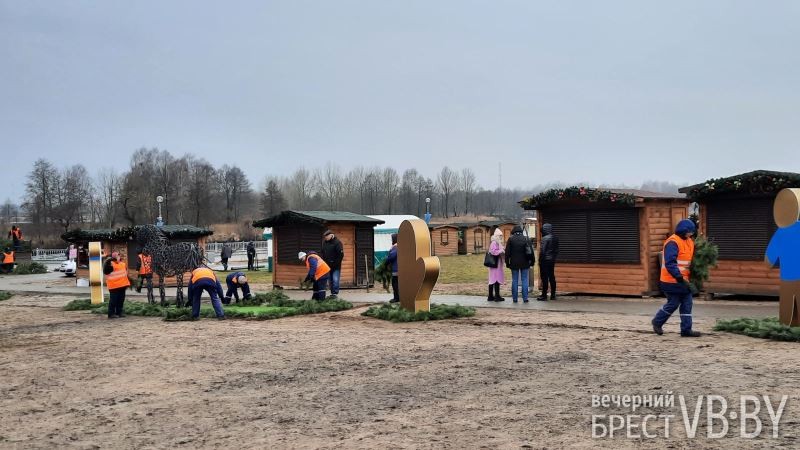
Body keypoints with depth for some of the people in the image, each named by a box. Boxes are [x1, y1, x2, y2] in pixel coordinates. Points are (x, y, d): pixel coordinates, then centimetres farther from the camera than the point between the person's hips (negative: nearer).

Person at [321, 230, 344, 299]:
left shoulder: (337, 242, -12)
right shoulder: (325, 242, 9)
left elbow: (341, 254, -14)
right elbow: (323, 253, 19)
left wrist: (336, 263, -14)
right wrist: (324, 262, 8)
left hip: (336, 266, -6)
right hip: (328, 266, 6)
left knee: (335, 280, -10)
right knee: (330, 280, 9)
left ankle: (335, 293, -6)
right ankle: (332, 293, 14)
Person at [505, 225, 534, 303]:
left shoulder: (511, 239, -3)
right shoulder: (526, 239, 1)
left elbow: (507, 252, -3)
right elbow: (531, 251, 1)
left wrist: (507, 262, 4)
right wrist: (532, 261, 9)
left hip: (514, 263, -1)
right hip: (524, 263, 1)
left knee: (514, 280, 6)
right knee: (524, 280, 5)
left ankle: (514, 298, 7)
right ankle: (525, 298, 2)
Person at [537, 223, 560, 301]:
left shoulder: (545, 238, -16)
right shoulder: (555, 238, 8)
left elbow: (542, 251, -17)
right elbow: (556, 250, 12)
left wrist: (540, 261, -10)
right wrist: (554, 258, 19)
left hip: (545, 260, -8)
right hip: (552, 260, 8)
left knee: (544, 278, -4)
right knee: (552, 277, 11)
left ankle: (544, 295, -3)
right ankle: (553, 295, 14)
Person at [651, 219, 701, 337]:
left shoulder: (689, 241, 11)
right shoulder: (672, 242, -18)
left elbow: (690, 260, 19)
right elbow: (670, 263, -25)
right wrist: (679, 277, -28)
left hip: (683, 280, 9)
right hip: (672, 281, -9)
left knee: (687, 304, 5)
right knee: (673, 304, 2)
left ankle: (686, 329, 10)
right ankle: (657, 322, 23)